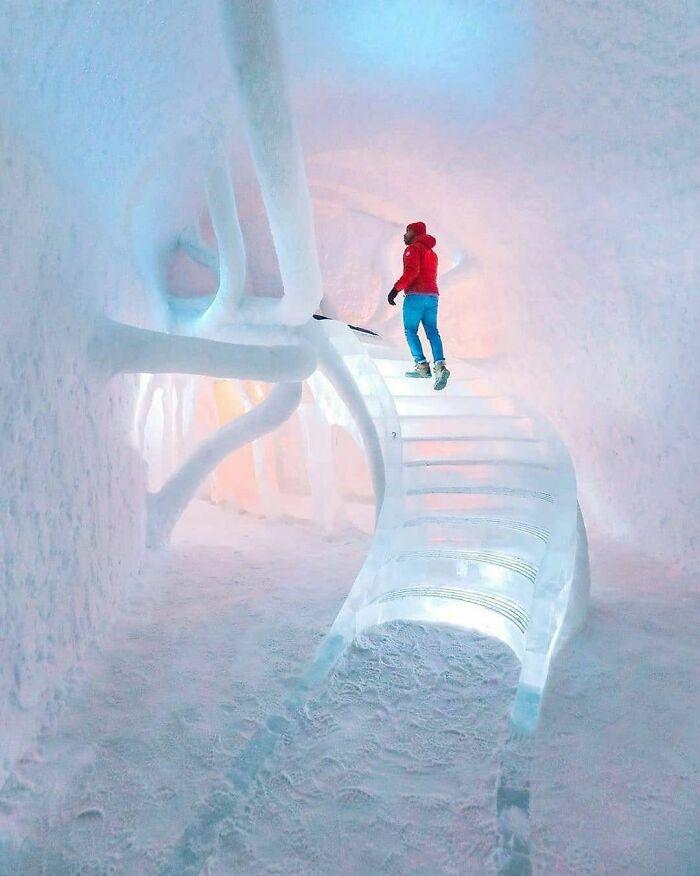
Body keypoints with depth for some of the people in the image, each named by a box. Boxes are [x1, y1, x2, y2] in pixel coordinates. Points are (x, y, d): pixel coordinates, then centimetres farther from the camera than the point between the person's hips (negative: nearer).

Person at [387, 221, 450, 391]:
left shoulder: (413, 249, -2)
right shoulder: (431, 252, 25)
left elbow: (411, 271, -17)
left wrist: (395, 289, -18)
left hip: (416, 295, -7)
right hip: (433, 295, 7)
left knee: (410, 330, 0)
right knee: (432, 331, 0)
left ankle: (422, 366, -11)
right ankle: (440, 365, -18)